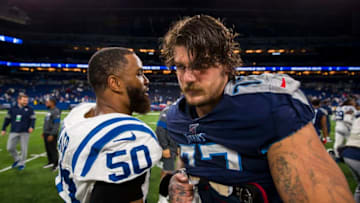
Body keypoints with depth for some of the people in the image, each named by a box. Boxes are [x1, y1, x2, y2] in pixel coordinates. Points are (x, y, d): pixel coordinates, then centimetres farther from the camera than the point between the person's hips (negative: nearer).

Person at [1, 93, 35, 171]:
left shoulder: (30, 109, 0)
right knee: (10, 147, 3)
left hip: (25, 132, -2)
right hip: (14, 132, 3)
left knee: (24, 148, 3)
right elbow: (7, 119, 12)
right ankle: (17, 159, 27)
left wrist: (31, 127, -20)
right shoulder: (12, 108, 6)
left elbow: (33, 119, -3)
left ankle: (21, 163, 21)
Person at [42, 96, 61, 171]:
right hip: (46, 134, 9)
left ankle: (56, 164, 9)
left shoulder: (56, 111, -17)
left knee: (53, 149, -2)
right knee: (48, 149, 15)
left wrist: (52, 134, -23)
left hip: (51, 134, -9)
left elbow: (56, 124, -22)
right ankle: (50, 162, 29)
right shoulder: (50, 111, 13)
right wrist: (44, 132, 21)